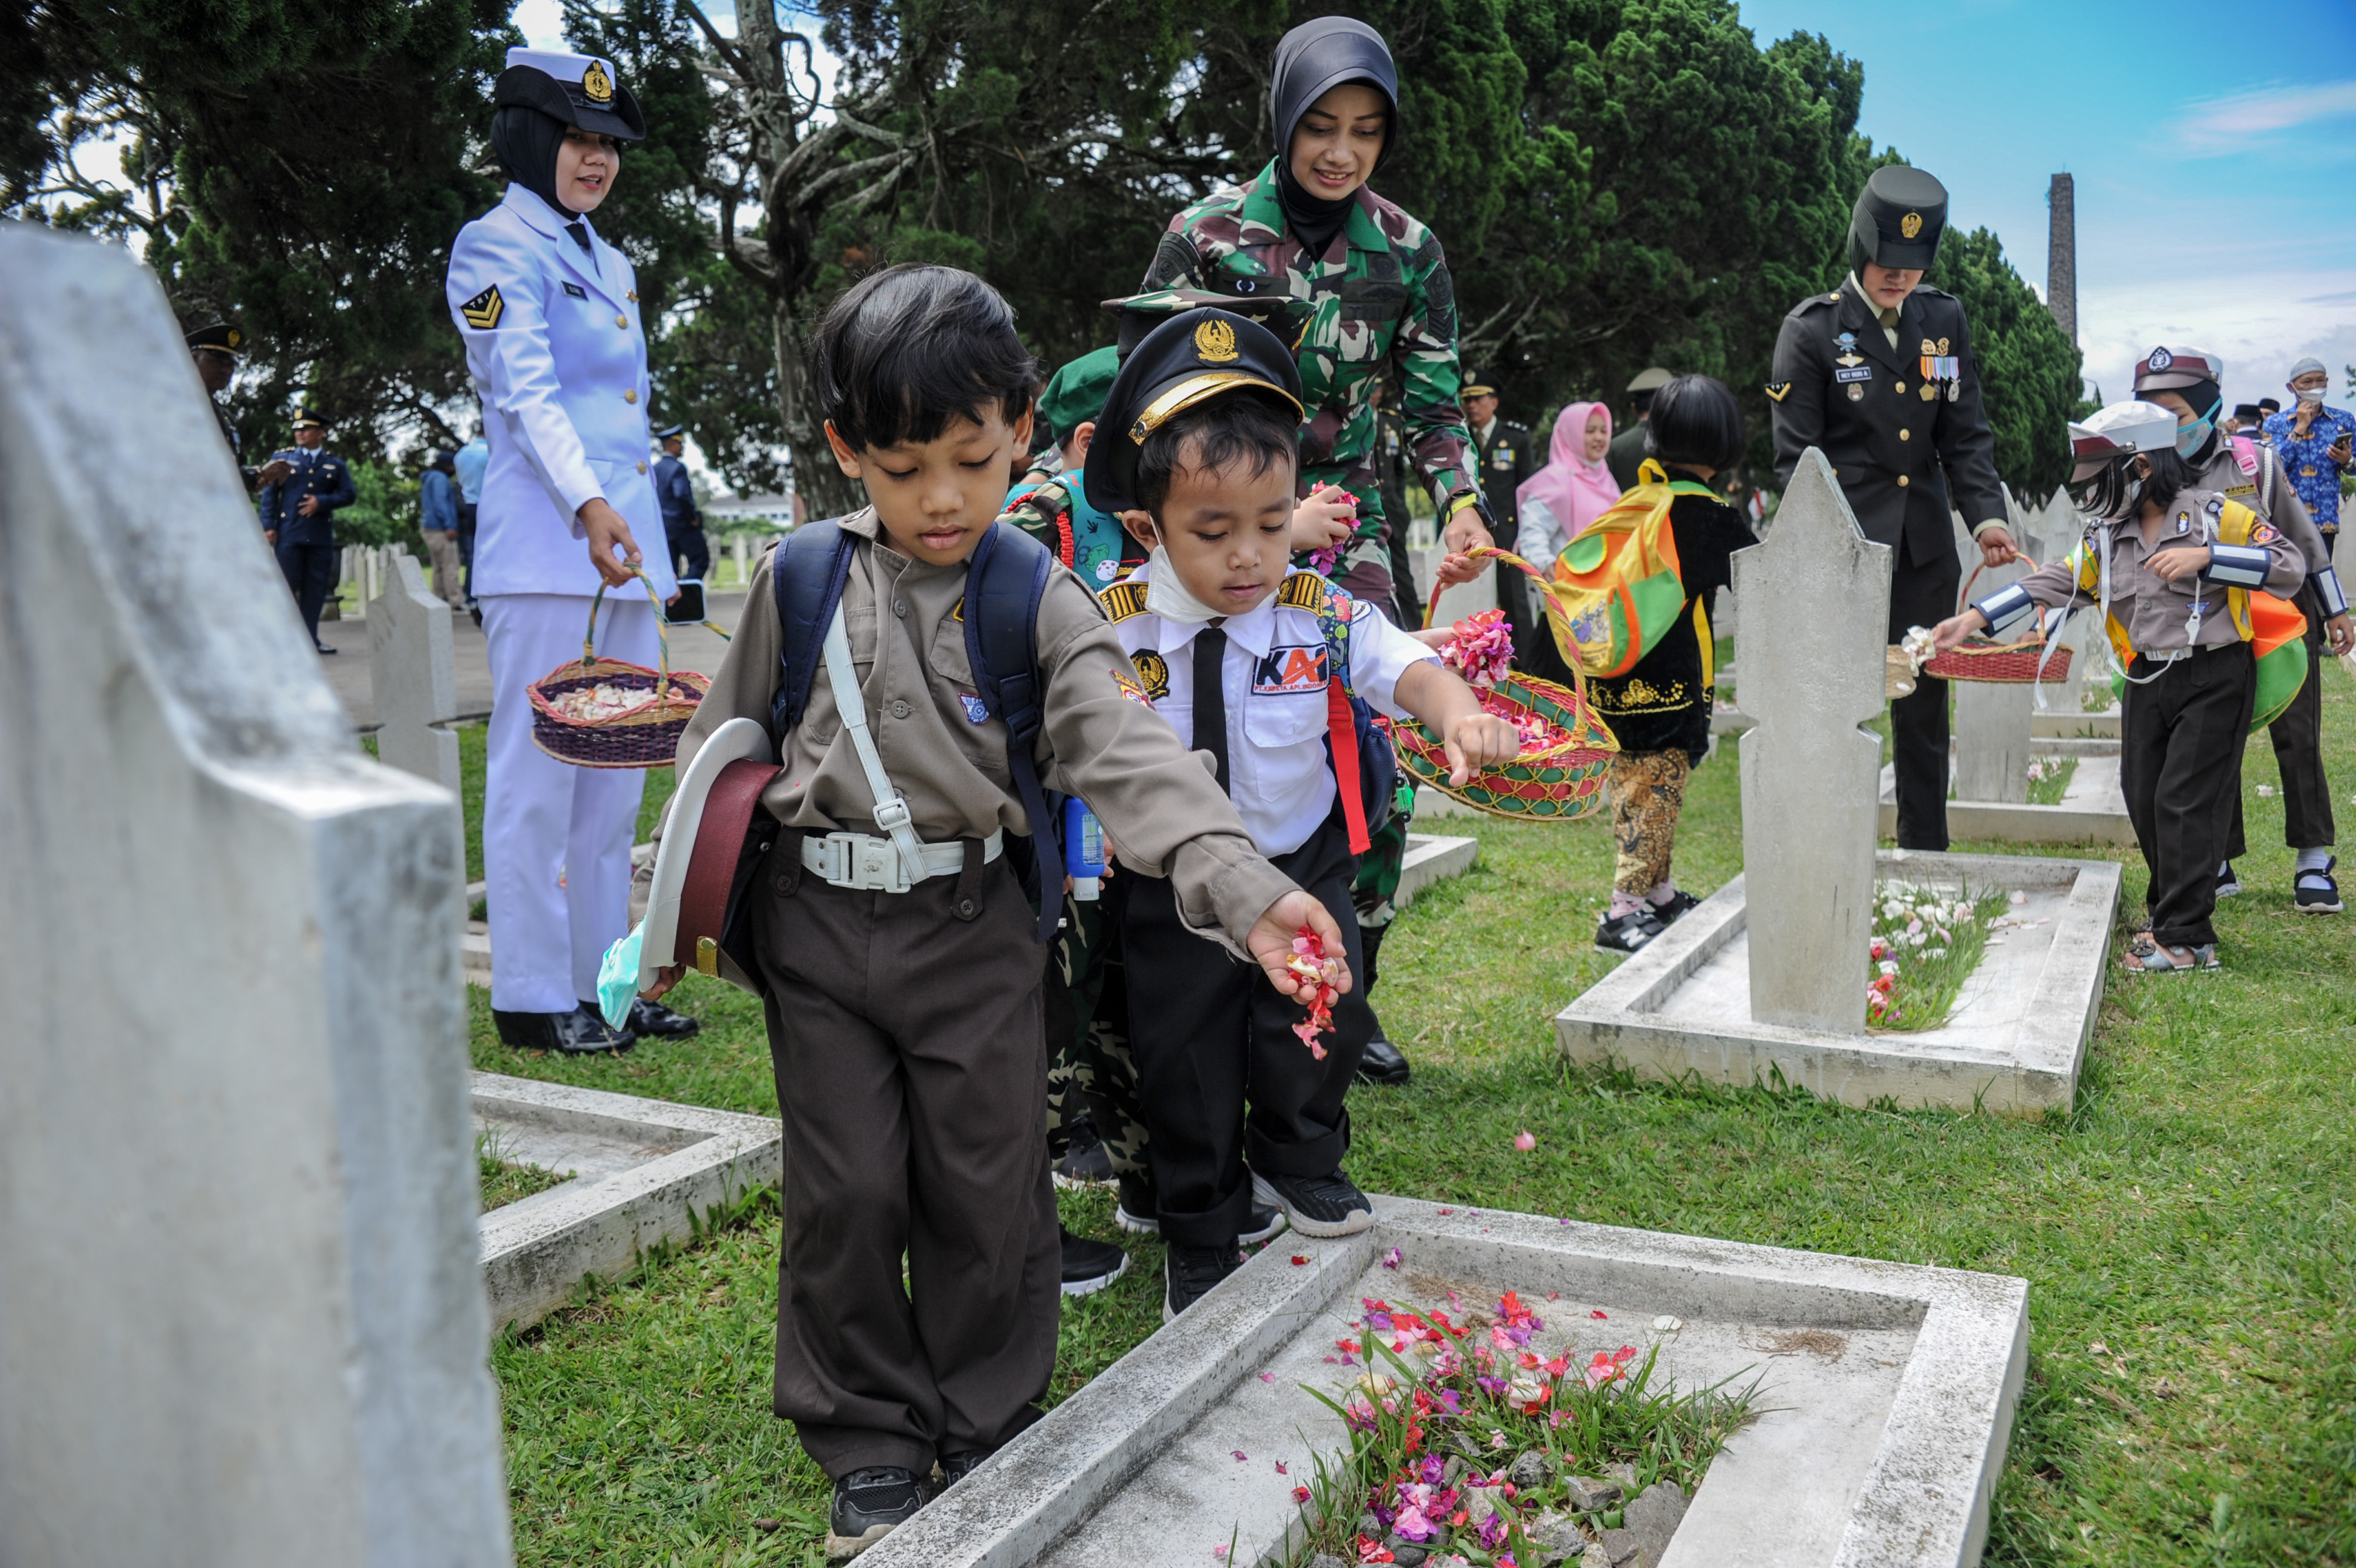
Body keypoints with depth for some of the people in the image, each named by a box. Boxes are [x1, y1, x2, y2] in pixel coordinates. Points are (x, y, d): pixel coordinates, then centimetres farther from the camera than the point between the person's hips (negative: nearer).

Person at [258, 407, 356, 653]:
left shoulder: (336, 465, 13)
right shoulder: (282, 459, 11)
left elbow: (349, 494, 5)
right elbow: (269, 494, 6)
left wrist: (322, 502, -11)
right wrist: (268, 526, -4)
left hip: (321, 536, 2)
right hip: (289, 534, -1)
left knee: (316, 588, 2)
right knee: (286, 585, -2)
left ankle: (310, 639, 8)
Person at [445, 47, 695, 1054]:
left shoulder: (610, 264, 22)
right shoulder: (497, 249, -3)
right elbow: (527, 392, -17)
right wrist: (588, 504, -31)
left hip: (627, 548, 9)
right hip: (545, 550, -8)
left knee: (616, 780, 10)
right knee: (538, 774, -4)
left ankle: (603, 982, 18)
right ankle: (533, 998, 3)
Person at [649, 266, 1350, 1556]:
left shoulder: (1043, 605, -7)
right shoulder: (803, 578, -1)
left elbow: (1129, 756, -20)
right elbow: (723, 749, 10)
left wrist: (1244, 888, -35)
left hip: (971, 927, -1)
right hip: (817, 927, 1)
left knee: (988, 1191, 8)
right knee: (846, 1193, 7)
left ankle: (989, 1435, 30)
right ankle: (871, 1445, 27)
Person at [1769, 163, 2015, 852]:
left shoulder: (1946, 319, 10)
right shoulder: (1811, 328, -3)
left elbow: (1967, 436, 12)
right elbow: (1796, 458, -6)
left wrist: (1987, 517, -3)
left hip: (1926, 548, 5)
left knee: (1924, 707, 10)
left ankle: (1927, 861, 21)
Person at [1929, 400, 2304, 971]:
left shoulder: (2216, 515, -9)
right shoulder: (2106, 537, 8)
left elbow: (2289, 565, -14)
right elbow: (2052, 585, 4)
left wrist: (2205, 557, -24)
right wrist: (1973, 620, -6)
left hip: (2215, 678, -6)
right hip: (2148, 682, 6)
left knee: (2183, 802, -9)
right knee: (2144, 801, 7)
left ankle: (2186, 938, -4)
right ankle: (2169, 915, 24)